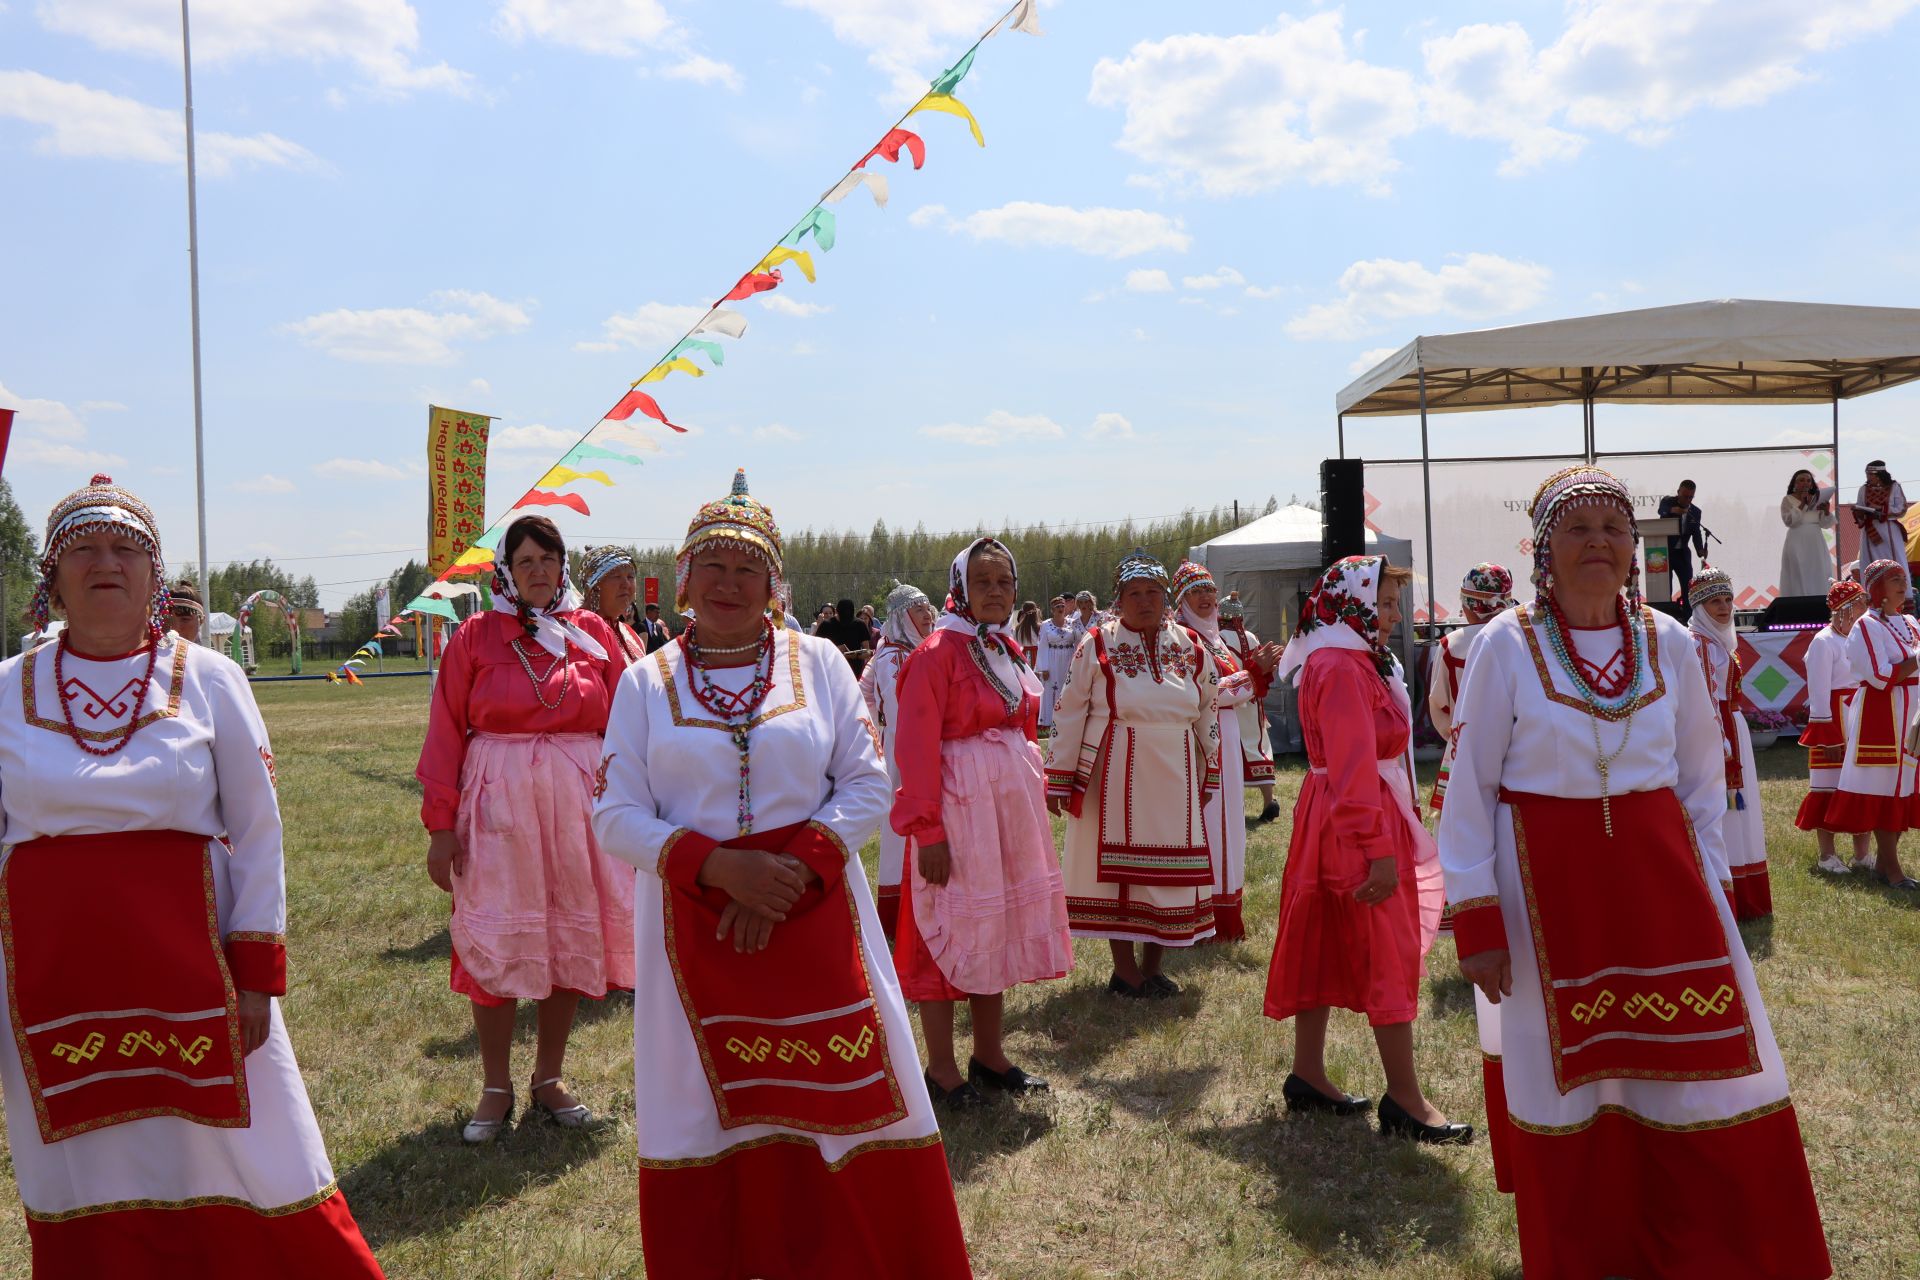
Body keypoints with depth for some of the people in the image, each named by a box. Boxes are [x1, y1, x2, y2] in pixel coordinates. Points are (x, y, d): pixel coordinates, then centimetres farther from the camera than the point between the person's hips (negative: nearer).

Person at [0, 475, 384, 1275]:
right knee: (90, 1192, 11)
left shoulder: (206, 678, -1)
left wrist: (256, 975, -6)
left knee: (242, 1172, 3)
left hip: (186, 957, -2)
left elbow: (258, 835, -1)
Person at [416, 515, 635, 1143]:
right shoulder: (476, 636, 1)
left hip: (581, 802, 2)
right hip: (497, 803, -1)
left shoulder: (593, 633, 4)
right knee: (495, 943, 4)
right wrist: (440, 824, -6)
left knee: (573, 941, 8)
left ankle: (549, 1079, 24)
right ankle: (496, 1088, 20)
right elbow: (445, 733, -2)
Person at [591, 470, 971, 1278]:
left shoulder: (817, 662, 4)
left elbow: (868, 783, 0)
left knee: (851, 1096, 2)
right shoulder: (646, 682, 5)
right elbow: (617, 815, -1)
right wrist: (720, 866, -16)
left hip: (814, 915, 0)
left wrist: (800, 868, -14)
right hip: (694, 927, 1)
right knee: (706, 1111, 6)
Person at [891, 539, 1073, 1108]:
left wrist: (1037, 797, 13)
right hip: (959, 804, -8)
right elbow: (916, 748, -16)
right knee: (950, 932, 2)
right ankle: (942, 1070, 14)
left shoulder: (1008, 650, 11)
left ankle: (990, 1057, 27)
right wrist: (927, 830, -19)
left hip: (1012, 801, 8)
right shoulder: (937, 653, -13)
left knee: (1000, 928, 14)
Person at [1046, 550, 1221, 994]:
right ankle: (1124, 970, 12)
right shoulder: (1097, 645, -5)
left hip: (1175, 775, 4)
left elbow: (1208, 712, 15)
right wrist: (1059, 778, -6)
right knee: (1118, 866, 1)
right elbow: (1069, 714, -4)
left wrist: (1209, 772, 14)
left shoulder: (1190, 647, 7)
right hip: (1115, 774, -4)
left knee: (1170, 869, 7)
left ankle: (1152, 966, 20)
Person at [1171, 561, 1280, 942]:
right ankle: (1208, 920, 1)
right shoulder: (1183, 637, -11)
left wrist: (1259, 666, 3)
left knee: (1223, 819, 12)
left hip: (1225, 740, 9)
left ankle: (1224, 915, 20)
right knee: (1206, 822, -5)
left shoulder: (1213, 636, 17)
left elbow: (1234, 689, 18)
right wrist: (1253, 672, -12)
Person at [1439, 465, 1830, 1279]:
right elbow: (1469, 788, -6)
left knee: (1703, 1075, 7)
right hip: (1547, 883, -3)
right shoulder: (1507, 645, -7)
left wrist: (1707, 880, 6)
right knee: (1565, 1084, 8)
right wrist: (1476, 916, -9)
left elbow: (1702, 777, 11)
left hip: (1659, 876, 3)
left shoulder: (1669, 643, 3)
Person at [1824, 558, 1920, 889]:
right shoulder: (1867, 626, -9)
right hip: (1881, 716, -8)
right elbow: (1880, 677, -17)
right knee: (1884, 789, -5)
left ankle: (1883, 862, 15)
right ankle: (1891, 869, -1)